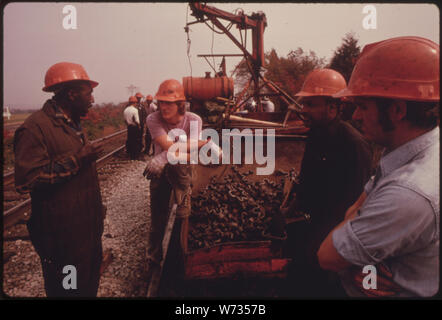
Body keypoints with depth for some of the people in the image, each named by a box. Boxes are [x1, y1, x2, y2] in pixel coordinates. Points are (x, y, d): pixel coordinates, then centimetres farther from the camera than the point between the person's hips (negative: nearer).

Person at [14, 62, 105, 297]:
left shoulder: (72, 124, 14)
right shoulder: (36, 127, -19)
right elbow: (25, 180, -27)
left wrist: (98, 210, 25)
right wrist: (75, 160, -24)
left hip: (89, 228, 9)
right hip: (63, 236, -9)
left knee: (90, 285, 21)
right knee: (67, 289, 6)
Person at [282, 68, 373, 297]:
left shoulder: (354, 144, -19)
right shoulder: (315, 135, 7)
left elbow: (353, 201, -20)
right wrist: (293, 207, 7)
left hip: (334, 226, -7)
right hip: (314, 217, 7)